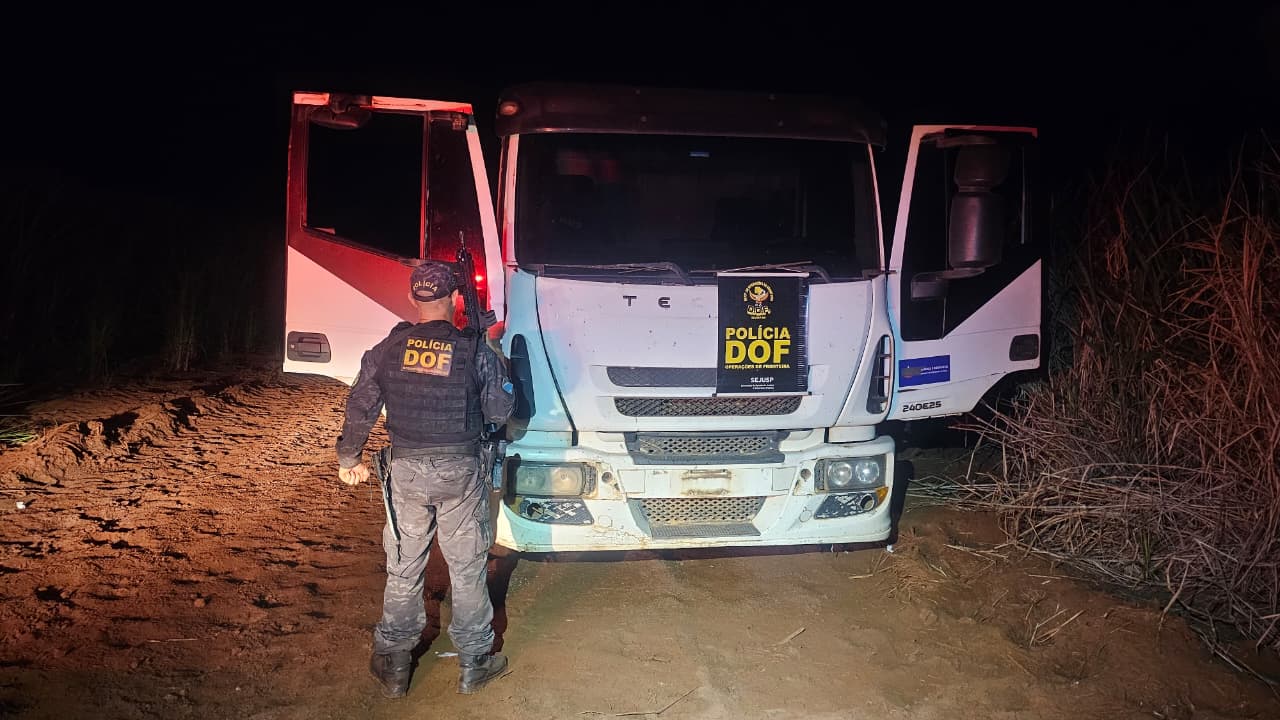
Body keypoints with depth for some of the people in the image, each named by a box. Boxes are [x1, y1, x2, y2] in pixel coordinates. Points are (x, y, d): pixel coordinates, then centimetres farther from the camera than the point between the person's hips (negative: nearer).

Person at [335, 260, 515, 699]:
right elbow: (500, 410, -5)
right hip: (460, 470, -2)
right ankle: (473, 662, 23)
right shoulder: (475, 350, -11)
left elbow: (360, 408, 4)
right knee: (467, 569, 12)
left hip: (406, 469, 2)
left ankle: (393, 664, 27)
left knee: (402, 570, 15)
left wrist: (349, 458, 19)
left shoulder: (387, 349, -3)